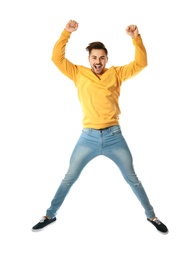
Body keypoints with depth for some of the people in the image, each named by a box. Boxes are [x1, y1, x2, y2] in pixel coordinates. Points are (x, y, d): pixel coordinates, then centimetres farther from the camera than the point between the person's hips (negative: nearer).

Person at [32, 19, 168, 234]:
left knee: (132, 179, 12)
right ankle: (50, 215, 29)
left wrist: (136, 38, -5)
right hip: (88, 137, 0)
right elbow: (57, 58, 3)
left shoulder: (116, 74, 7)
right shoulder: (79, 74, 7)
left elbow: (140, 63, 5)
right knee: (69, 178, 11)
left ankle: (151, 215, 31)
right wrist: (66, 33, -3)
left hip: (114, 136, 0)